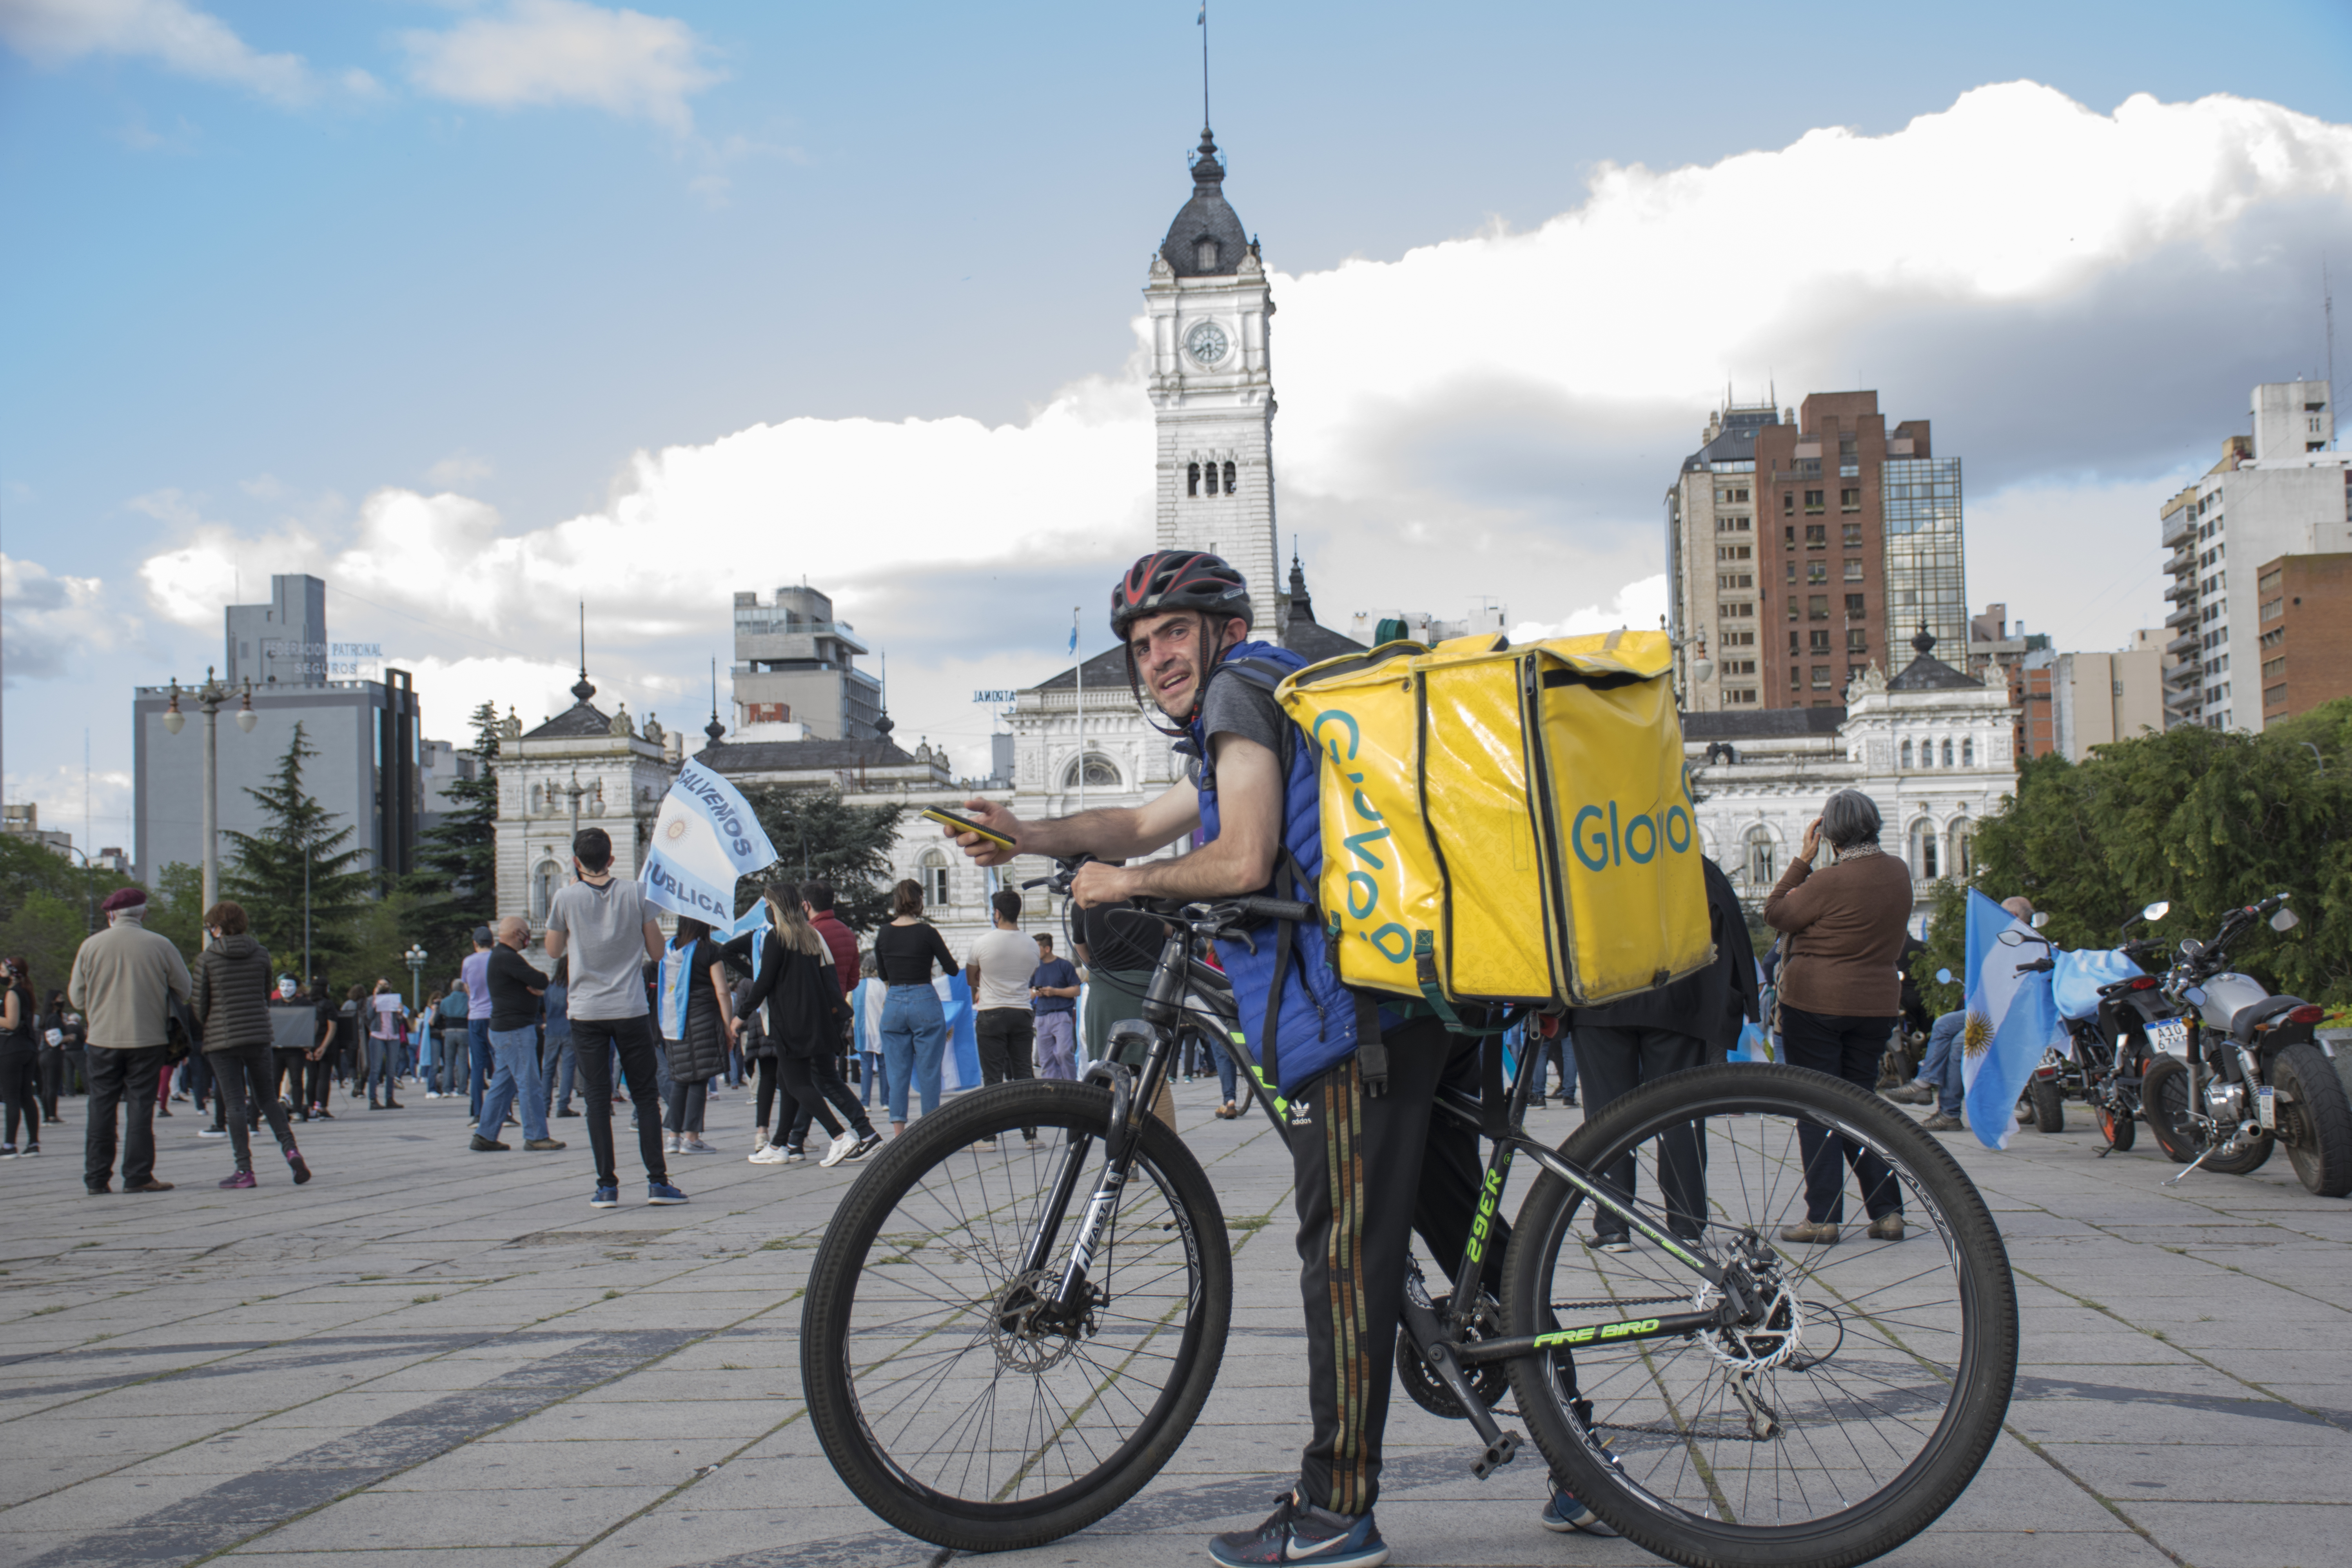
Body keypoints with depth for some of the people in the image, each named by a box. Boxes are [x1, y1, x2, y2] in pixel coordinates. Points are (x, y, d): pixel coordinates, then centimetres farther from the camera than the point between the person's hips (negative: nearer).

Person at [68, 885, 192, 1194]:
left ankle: (97, 1177, 9)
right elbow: (185, 990, 2)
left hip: (103, 1039, 1)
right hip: (147, 1039, -1)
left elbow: (77, 997, 5)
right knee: (140, 1106, 3)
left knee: (101, 1108, 8)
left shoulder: (91, 946, -2)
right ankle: (137, 1176, 1)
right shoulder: (160, 946, -5)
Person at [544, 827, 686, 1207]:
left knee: (597, 1098, 4)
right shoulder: (634, 894, -2)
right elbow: (657, 951, 3)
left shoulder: (566, 897, -4)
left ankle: (607, 1185, 1)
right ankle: (657, 1180, 3)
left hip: (586, 1011, 0)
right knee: (645, 1095, 7)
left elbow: (554, 951, 10)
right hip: (631, 1010, 1)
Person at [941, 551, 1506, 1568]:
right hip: (1427, 991, 10)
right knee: (1461, 1226, 16)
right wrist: (1031, 837, 18)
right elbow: (1142, 824, 31)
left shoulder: (1242, 691, -2)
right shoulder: (1270, 707, 30)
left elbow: (1242, 861, -14)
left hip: (1354, 1005, -10)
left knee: (1347, 1256, -8)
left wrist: (1127, 883, 0)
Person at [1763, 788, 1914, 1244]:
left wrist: (1803, 859, -2)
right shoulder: (1899, 873, 3)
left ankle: (1822, 1217, 0)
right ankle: (1887, 1211, 9)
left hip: (1815, 1002, -6)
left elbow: (1775, 914, -5)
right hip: (1878, 1002, 6)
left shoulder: (1830, 881, -18)